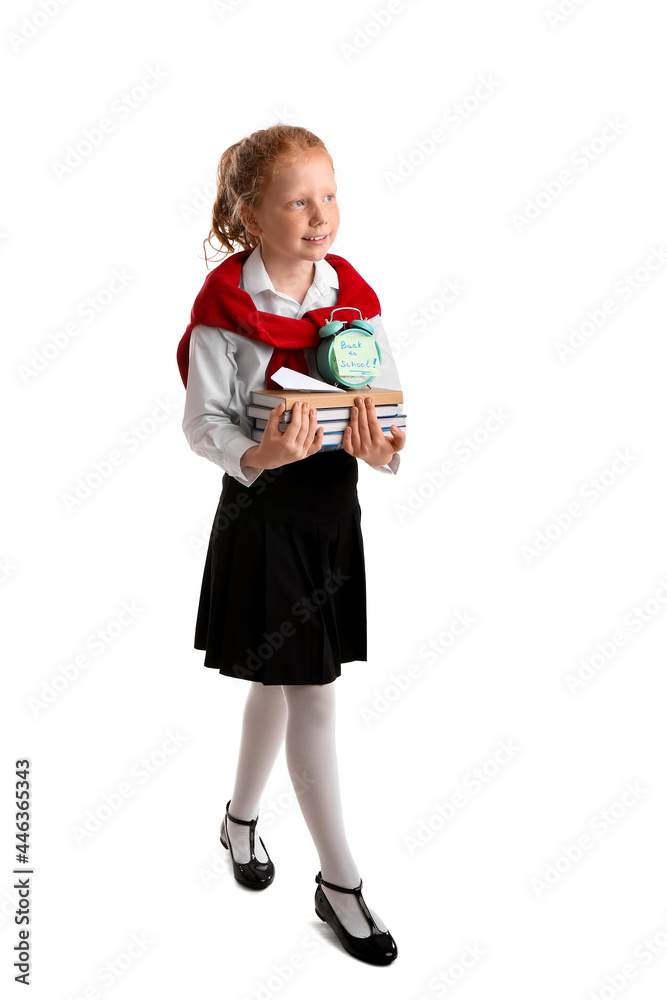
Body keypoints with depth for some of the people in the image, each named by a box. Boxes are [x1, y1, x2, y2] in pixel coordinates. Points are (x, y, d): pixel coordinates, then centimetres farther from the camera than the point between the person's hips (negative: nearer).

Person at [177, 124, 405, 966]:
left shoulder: (352, 294, 1)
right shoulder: (225, 308, -13)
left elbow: (391, 399, 1)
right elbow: (202, 425, -12)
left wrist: (385, 450, -20)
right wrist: (260, 456, -30)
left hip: (335, 506, 5)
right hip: (264, 515, -5)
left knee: (280, 682, 19)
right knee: (312, 697, 1)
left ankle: (241, 817, 44)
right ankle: (339, 880, 17)